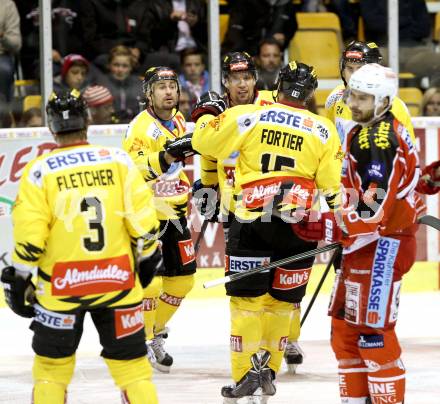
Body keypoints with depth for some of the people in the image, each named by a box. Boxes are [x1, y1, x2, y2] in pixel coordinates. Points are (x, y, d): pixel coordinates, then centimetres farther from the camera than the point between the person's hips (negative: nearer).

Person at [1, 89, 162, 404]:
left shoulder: (39, 171, -7)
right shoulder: (119, 160, -2)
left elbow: (29, 236, -8)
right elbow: (142, 219, -2)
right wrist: (148, 257, 14)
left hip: (61, 286, -1)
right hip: (117, 282, 1)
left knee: (52, 365, 13)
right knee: (131, 363, 9)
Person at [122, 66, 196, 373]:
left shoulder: (178, 121, 8)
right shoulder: (141, 127, -17)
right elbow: (132, 170, -30)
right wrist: (163, 158, -41)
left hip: (173, 212, 8)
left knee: (182, 278, 10)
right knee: (149, 278, -14)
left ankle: (157, 334, 27)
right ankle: (142, 343, -1)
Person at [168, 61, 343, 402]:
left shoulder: (247, 116, 0)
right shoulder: (324, 130, 7)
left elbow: (206, 141, 2)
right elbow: (331, 185, 5)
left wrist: (208, 113, 21)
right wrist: (335, 226, 14)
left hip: (252, 219, -2)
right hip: (300, 223, 2)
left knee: (247, 296, 4)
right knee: (282, 299, 13)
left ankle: (245, 375, 1)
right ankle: (268, 367, 16)